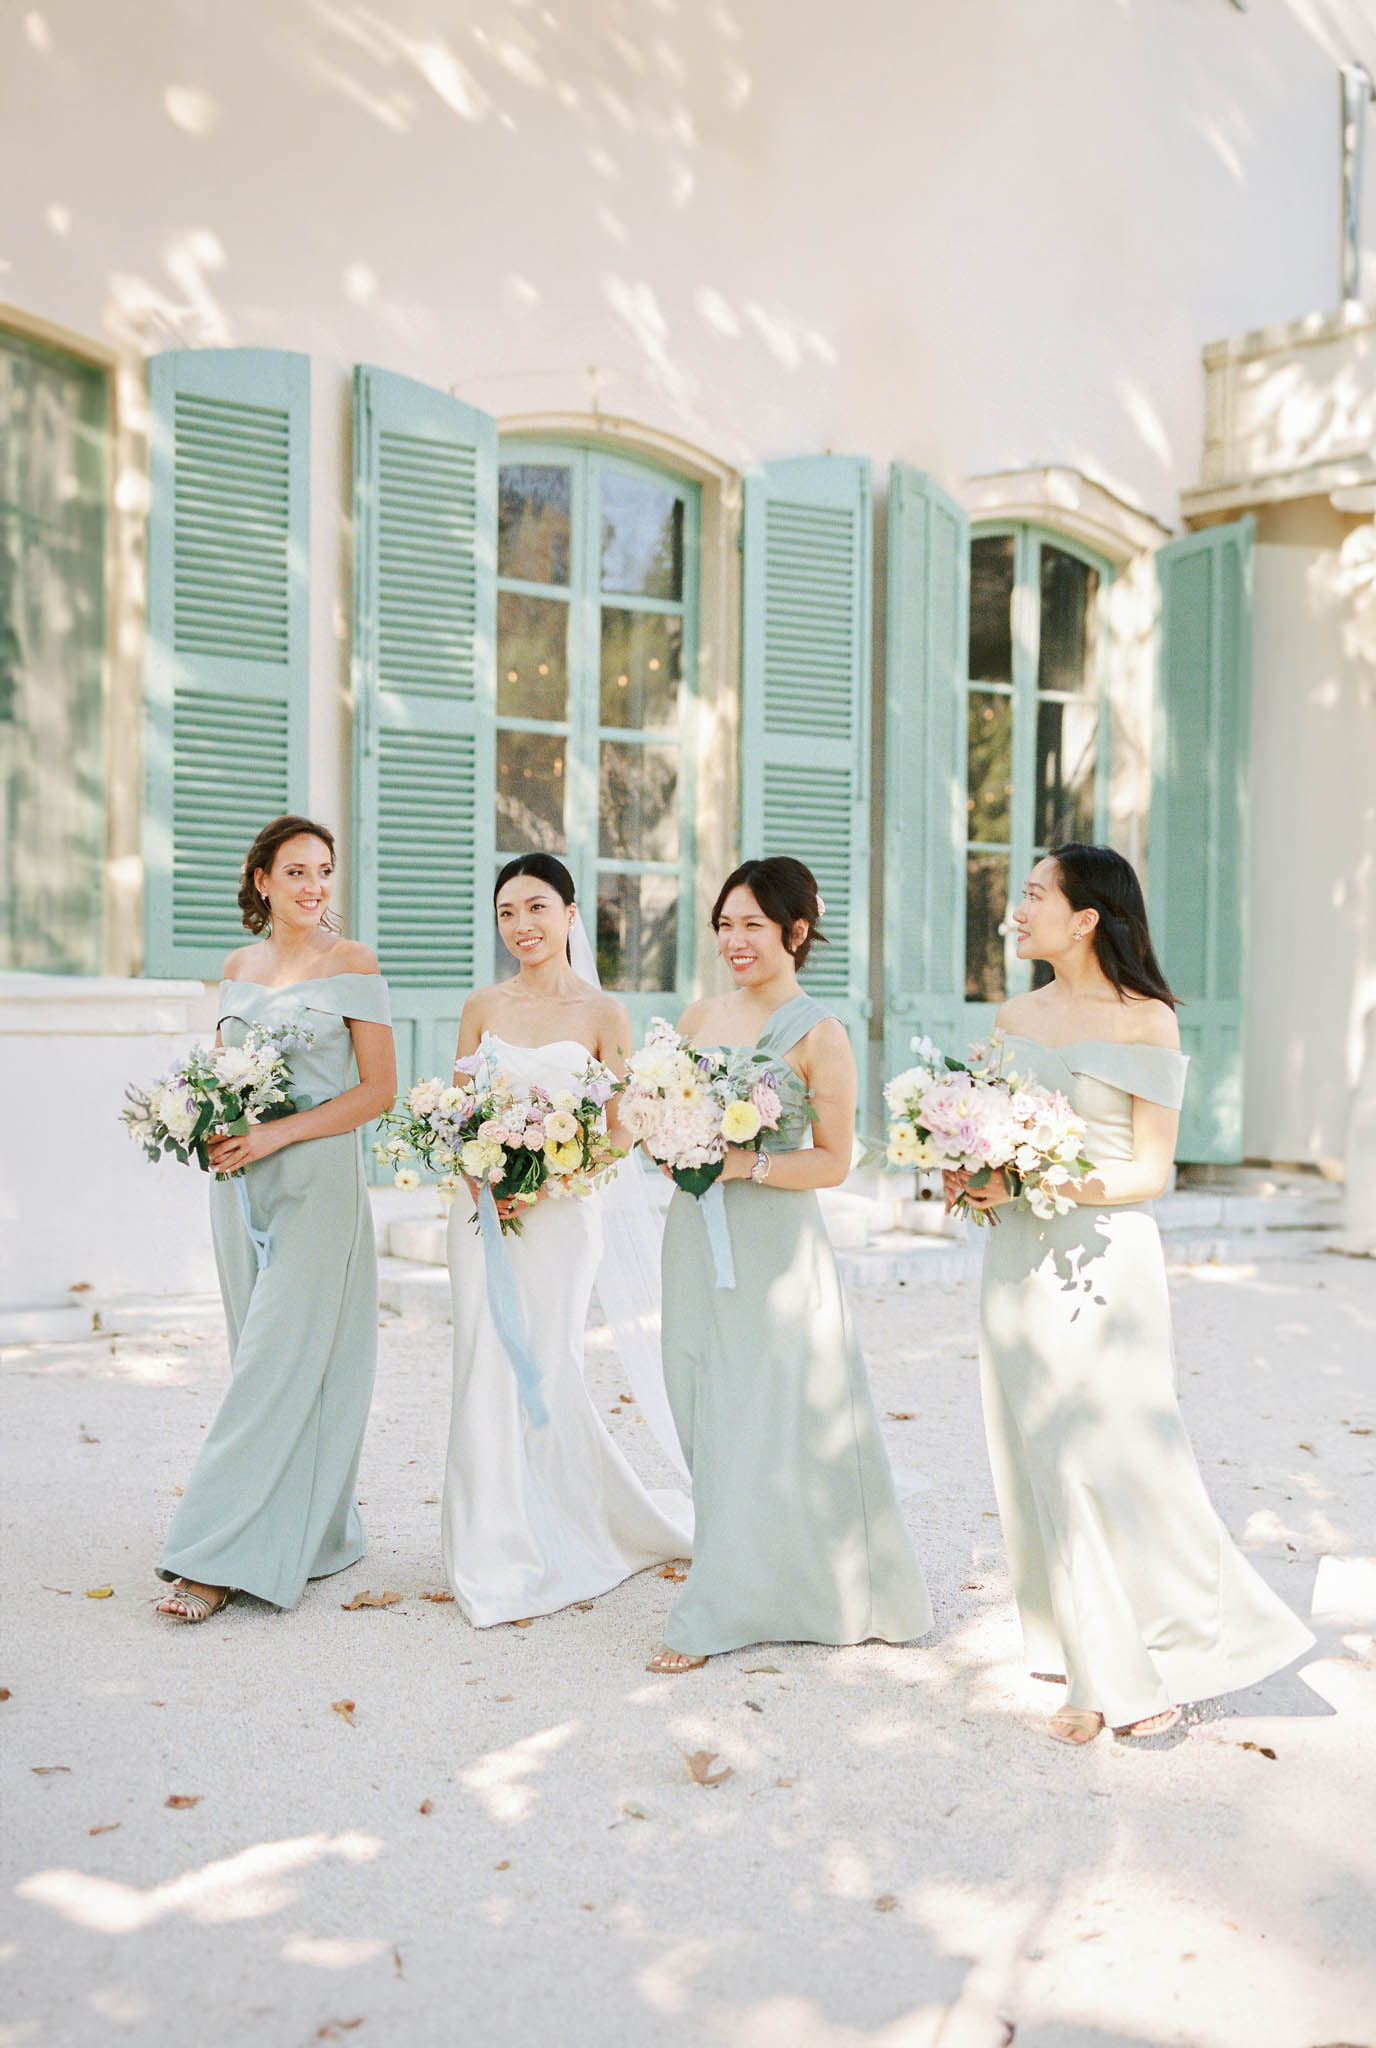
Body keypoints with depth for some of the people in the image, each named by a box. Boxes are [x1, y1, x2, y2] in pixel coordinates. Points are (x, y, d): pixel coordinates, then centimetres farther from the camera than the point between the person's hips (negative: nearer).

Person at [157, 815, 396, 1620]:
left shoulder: (353, 964, -4)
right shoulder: (240, 965, 12)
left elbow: (380, 1087, -7)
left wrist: (278, 1134, -15)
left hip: (318, 1179, -6)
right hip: (242, 1181, 6)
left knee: (280, 1363, -6)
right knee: (269, 1360, 9)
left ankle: (223, 1559, -4)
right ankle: (317, 1529, 21)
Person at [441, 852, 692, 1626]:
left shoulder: (602, 1012, -2)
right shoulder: (483, 1006, 8)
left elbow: (620, 1130, -3)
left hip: (561, 1211, -3)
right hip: (483, 1210, 3)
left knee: (548, 1373, -2)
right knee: (487, 1374, 3)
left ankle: (576, 1538, 20)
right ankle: (503, 1558, 15)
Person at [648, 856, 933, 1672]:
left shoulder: (820, 1033, -7)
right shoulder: (700, 1016, 10)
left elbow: (833, 1162, -7)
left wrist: (748, 1165, -20)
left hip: (774, 1243, -6)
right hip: (696, 1236, 6)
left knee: (764, 1422, -2)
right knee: (708, 1414, 9)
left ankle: (717, 1614, 7)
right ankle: (756, 1586, 25)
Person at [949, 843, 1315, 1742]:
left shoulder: (1147, 1023, -6)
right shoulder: (1015, 1016, 11)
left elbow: (1151, 1172, -8)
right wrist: (971, 1177, -3)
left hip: (1105, 1256, -5)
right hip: (1019, 1258, 5)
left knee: (1116, 1458, -2)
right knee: (1043, 1464, 7)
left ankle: (1155, 1664, 19)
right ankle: (1097, 1670, 21)